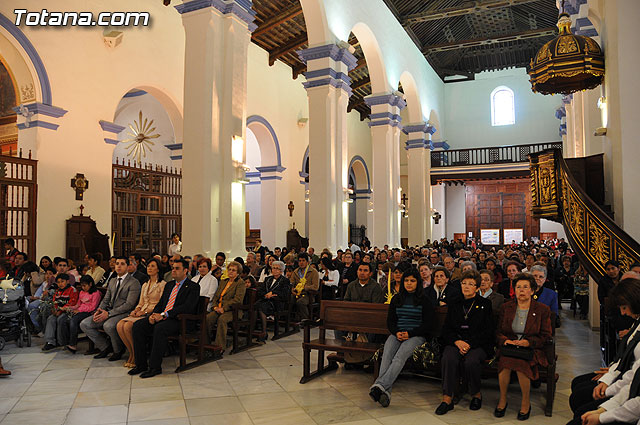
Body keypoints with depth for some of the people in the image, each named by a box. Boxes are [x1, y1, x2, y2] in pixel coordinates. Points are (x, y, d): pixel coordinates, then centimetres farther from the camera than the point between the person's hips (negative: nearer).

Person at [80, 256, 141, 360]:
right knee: (84, 324, -5)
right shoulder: (112, 281, 20)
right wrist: (99, 311, -4)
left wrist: (109, 313, -20)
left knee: (108, 326, -35)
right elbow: (105, 300, 19)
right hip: (109, 312, 8)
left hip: (124, 313, -8)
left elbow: (129, 304, -15)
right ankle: (105, 347, 7)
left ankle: (118, 350, -7)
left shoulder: (134, 282, -6)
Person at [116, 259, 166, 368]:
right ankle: (131, 353, -5)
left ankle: (136, 355, -10)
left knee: (128, 326, -27)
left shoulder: (162, 284, -3)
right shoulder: (145, 285, 22)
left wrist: (145, 311, -16)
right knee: (119, 325, -17)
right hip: (142, 313, 7)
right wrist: (136, 310, -1)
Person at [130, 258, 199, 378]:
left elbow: (187, 307, -16)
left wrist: (164, 315, -21)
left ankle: (155, 367, -22)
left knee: (160, 328, -34)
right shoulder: (169, 285, 23)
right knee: (138, 325, -12)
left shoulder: (193, 287, -2)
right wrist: (153, 314, -3)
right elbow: (160, 303, 21)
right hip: (161, 318, 8)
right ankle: (141, 364, -5)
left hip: (179, 320, -7)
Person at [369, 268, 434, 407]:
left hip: (416, 335, -3)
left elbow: (428, 324, 1)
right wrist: (396, 333, -6)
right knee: (387, 354, -29)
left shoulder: (425, 300, 5)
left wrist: (409, 334, -11)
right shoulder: (396, 299, 17)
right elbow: (390, 320, 16)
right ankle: (386, 392, -41)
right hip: (397, 334, 3)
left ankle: (380, 385, -47)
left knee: (401, 354, -34)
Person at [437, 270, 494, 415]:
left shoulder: (485, 304, 8)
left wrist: (469, 344, -12)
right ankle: (447, 398, -21)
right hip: (456, 342, 2)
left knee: (471, 361, -32)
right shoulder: (454, 304, 16)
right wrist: (457, 342, -9)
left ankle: (476, 394, -4)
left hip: (478, 344, -2)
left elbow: (488, 331, 0)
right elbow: (446, 328, 11)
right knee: (449, 358, -29)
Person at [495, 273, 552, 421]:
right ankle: (502, 399, -10)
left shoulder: (542, 310, 4)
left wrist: (528, 342, -13)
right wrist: (505, 340, -9)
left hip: (531, 349, -2)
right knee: (505, 361, -31)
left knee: (520, 363, -33)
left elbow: (545, 336, 4)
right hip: (508, 347, 2)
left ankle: (526, 402, -10)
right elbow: (498, 332, 13)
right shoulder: (506, 307, 10)